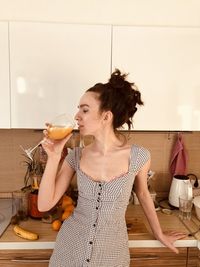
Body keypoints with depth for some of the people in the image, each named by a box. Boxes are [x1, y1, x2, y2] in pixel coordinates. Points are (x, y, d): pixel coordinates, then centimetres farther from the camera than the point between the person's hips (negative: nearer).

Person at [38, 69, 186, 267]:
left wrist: (159, 234, 16)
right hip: (70, 247, 2)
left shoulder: (139, 156, -16)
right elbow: (44, 205, -9)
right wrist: (54, 156, -19)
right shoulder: (76, 156, -10)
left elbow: (142, 194, 3)